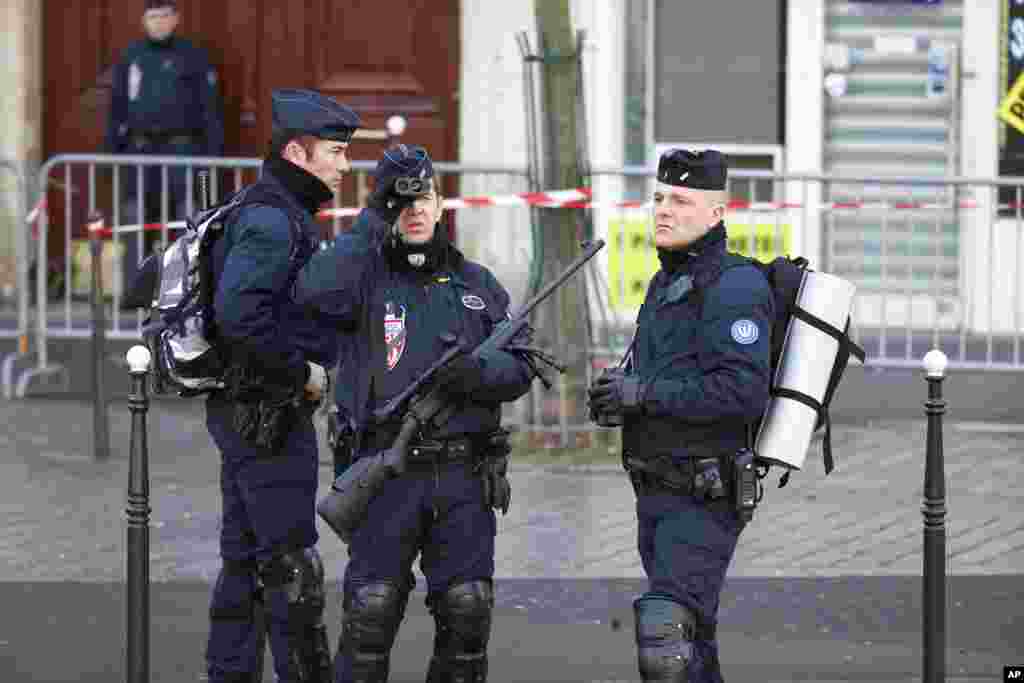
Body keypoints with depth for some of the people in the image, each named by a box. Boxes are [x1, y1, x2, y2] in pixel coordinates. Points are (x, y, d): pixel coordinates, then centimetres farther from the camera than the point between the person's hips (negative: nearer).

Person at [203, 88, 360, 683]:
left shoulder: (281, 214, 17)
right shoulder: (272, 220, -16)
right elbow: (238, 312, -28)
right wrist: (304, 369, -18)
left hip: (244, 414, 11)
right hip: (269, 415, -11)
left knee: (244, 557, 13)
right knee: (292, 564, -8)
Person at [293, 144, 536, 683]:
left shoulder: (477, 285, 15)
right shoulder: (366, 276, 4)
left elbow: (518, 371, 10)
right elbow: (315, 293, -20)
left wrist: (475, 373, -13)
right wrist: (375, 218, -16)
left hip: (463, 476, 3)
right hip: (388, 472, -3)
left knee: (467, 608, 2)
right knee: (372, 608, -6)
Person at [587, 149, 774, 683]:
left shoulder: (733, 288, -14)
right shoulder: (665, 283, 16)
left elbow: (742, 392, -25)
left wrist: (643, 393, -21)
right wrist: (617, 394, 4)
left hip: (702, 499, -10)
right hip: (658, 495, 10)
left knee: (664, 637, -20)